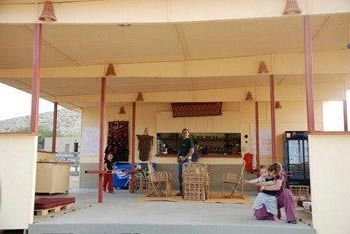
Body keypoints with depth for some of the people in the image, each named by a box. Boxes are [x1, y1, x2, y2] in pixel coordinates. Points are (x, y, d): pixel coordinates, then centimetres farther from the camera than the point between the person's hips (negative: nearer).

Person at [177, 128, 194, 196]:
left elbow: (192, 151, -15)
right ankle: (181, 191, 15)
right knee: (180, 176, 9)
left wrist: (185, 157, -17)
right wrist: (178, 157, 7)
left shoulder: (189, 141, -4)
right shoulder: (181, 141, 19)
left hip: (186, 160, -8)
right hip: (180, 160, 8)